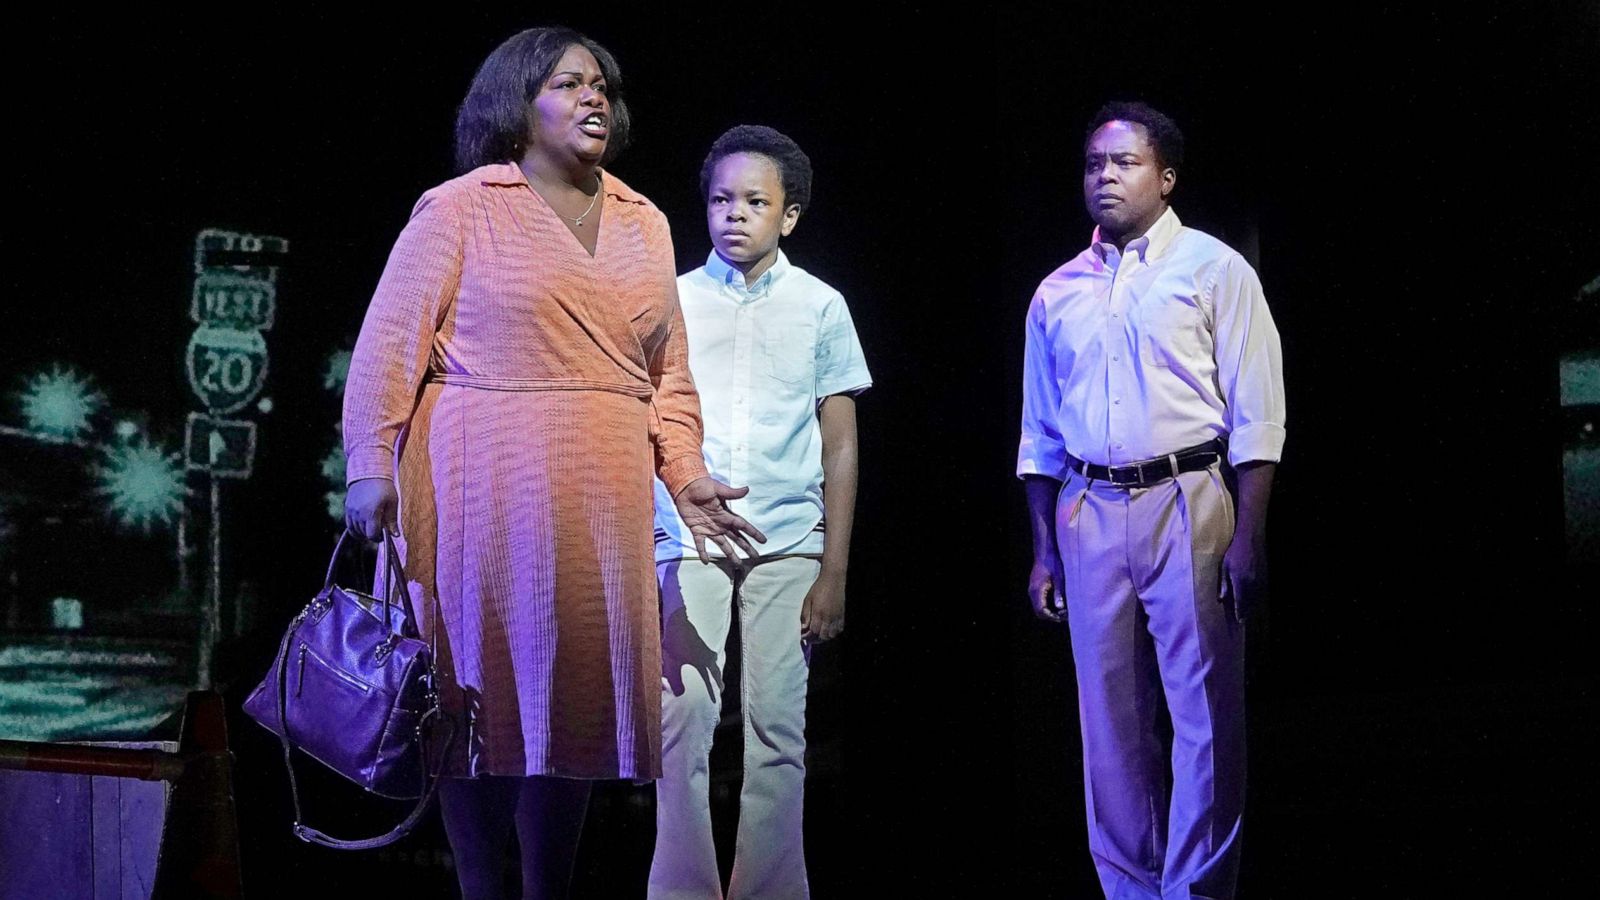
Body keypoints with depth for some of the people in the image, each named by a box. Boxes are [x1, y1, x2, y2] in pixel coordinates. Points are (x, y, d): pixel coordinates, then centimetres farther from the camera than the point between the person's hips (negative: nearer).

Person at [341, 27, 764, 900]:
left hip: (604, 502, 5)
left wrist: (685, 475, 6)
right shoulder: (460, 209, 1)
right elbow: (389, 344, -3)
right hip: (485, 492, -5)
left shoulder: (644, 225, 17)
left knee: (582, 691, 5)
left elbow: (667, 370, 18)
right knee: (484, 685, -2)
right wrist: (370, 468, -11)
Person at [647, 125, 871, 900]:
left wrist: (834, 570, 2)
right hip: (687, 544, 0)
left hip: (788, 545, 0)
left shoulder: (820, 307, 8)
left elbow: (840, 446, 8)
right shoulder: (671, 301, 8)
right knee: (683, 718, -6)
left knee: (777, 726, -1)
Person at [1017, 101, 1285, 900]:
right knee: (1110, 721, 7)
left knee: (1204, 712, -3)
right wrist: (1043, 554, 12)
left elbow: (1256, 415, -4)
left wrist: (1248, 537, -12)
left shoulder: (1213, 269, 1)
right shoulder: (1058, 293, 13)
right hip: (1088, 512, 4)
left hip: (1185, 503, -4)